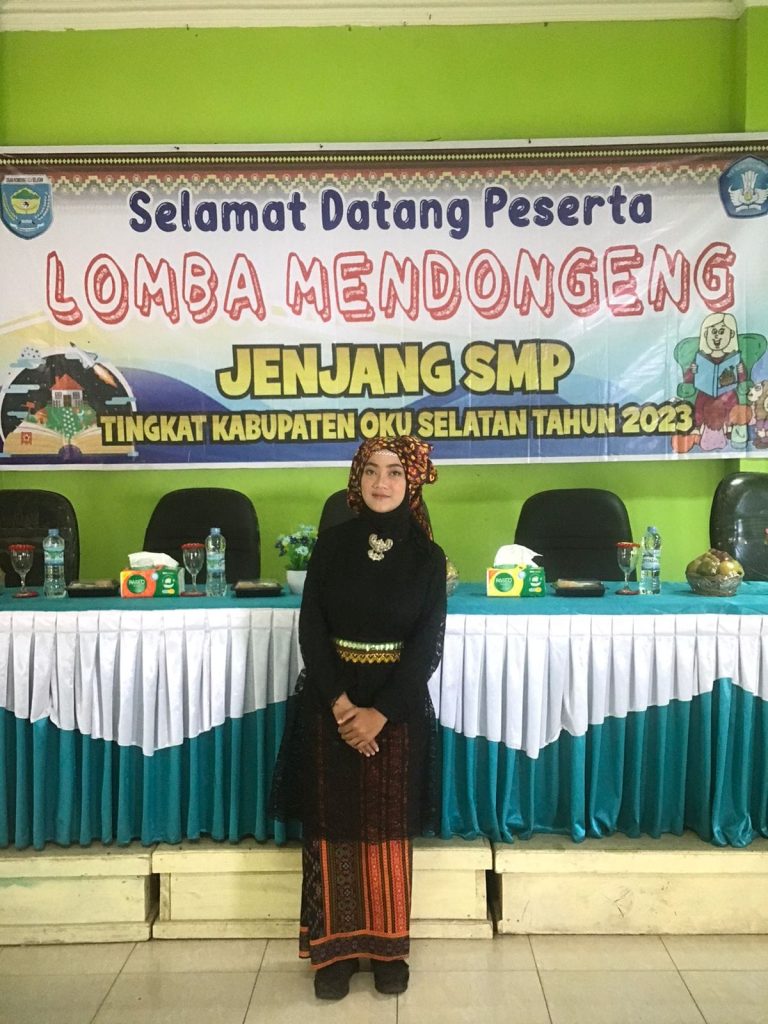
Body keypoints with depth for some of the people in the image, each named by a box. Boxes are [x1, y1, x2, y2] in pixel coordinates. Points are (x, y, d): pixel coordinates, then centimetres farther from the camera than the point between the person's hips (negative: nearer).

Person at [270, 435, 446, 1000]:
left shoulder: (428, 557, -4)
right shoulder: (332, 544, -1)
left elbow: (427, 645, -8)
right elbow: (311, 629, -5)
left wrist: (380, 712, -16)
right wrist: (339, 702, -15)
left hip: (398, 706, -1)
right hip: (329, 702, 1)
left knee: (389, 830, 8)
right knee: (331, 826, 6)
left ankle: (389, 947, 25)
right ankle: (335, 947, 22)